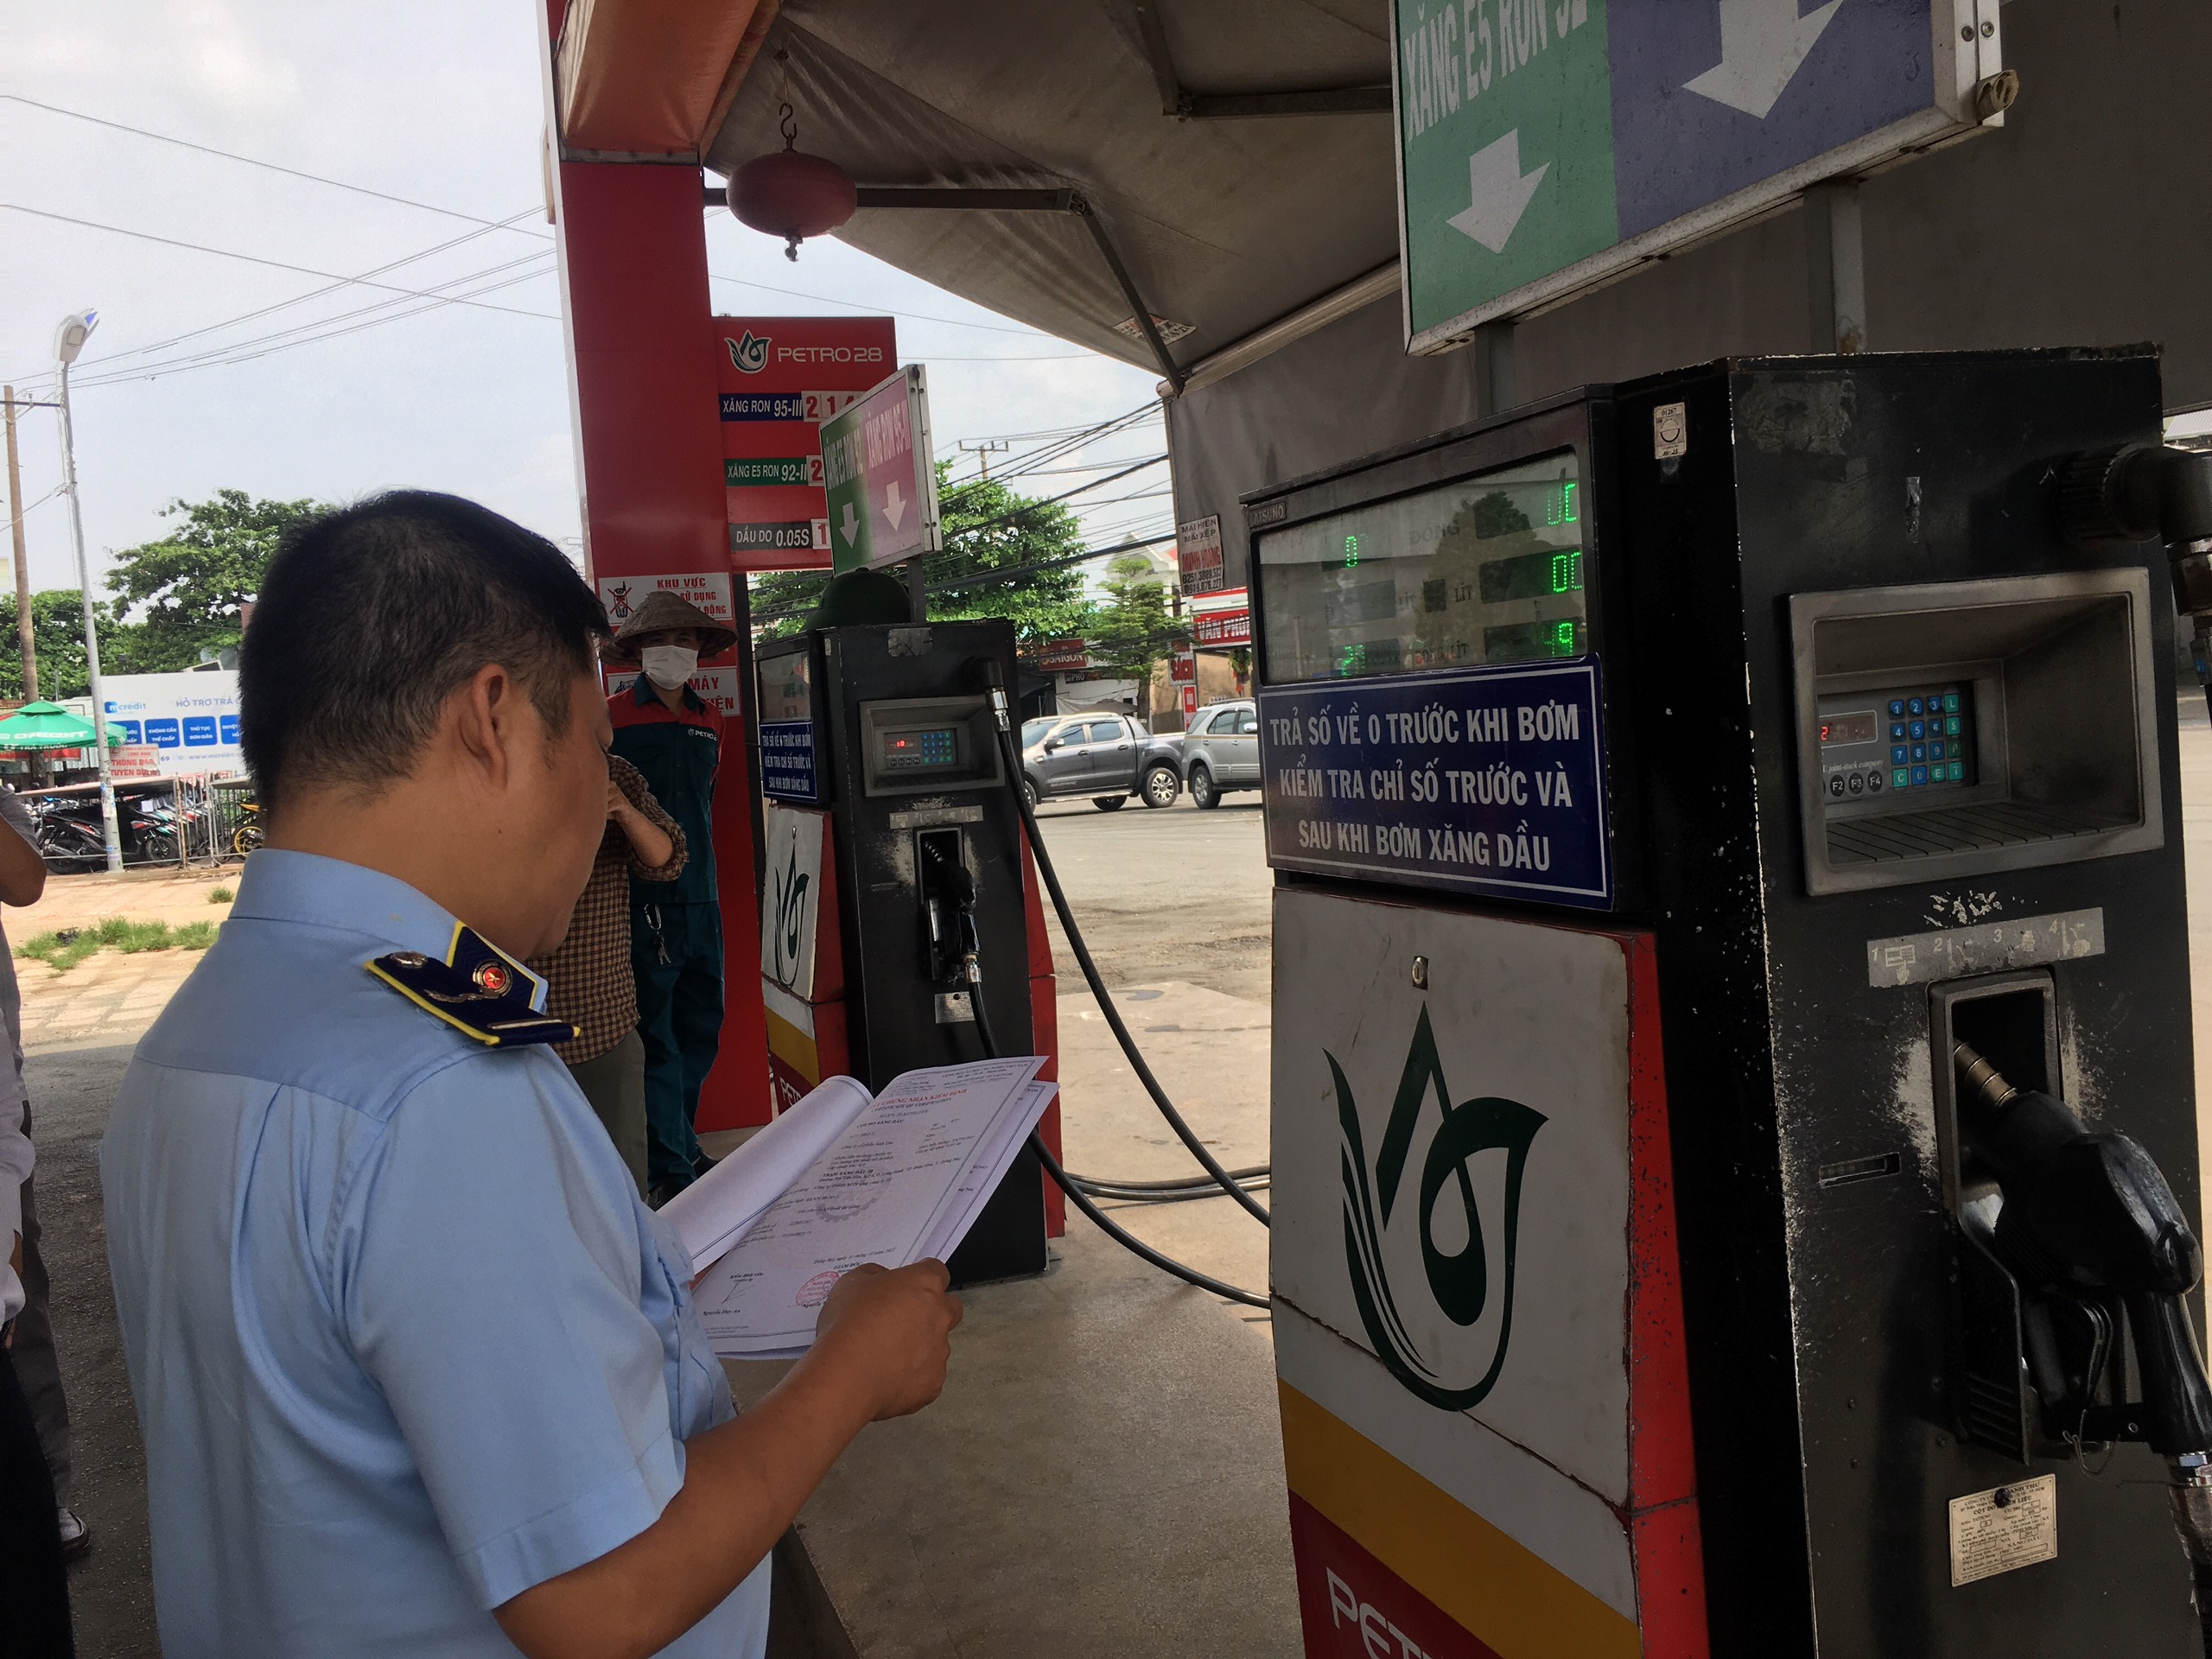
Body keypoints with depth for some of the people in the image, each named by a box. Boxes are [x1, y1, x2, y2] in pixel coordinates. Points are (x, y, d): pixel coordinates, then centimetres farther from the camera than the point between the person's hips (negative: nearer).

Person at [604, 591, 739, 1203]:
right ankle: (671, 1165, 6)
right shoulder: (613, 715, -6)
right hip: (644, 898, -6)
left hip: (702, 896, 7)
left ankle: (679, 1145, 27)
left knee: (702, 1028, 13)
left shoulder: (707, 718, 14)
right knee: (657, 1034, -2)